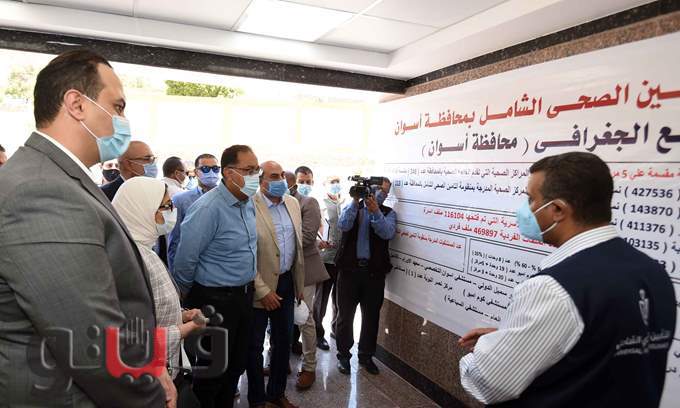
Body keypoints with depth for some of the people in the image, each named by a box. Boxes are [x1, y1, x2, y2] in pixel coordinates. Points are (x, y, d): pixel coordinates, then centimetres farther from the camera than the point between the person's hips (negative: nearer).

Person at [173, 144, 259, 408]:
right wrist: (186, 293, -2)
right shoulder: (209, 208, -23)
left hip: (244, 295, 7)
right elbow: (186, 258, -17)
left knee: (238, 363, 20)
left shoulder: (248, 203, 3)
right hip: (215, 299, -7)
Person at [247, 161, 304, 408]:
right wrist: (262, 290, -16)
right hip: (260, 287, -6)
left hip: (287, 282, 6)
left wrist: (299, 283, 11)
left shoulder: (293, 203, 3)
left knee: (283, 340, 18)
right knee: (255, 345, 11)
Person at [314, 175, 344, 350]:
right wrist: (319, 242, -20)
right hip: (326, 258, -3)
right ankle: (318, 334, 21)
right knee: (321, 298, 7)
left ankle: (336, 329, 32)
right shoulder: (321, 204, -2)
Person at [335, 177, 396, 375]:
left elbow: (388, 233, -12)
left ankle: (366, 355, 27)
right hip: (349, 268, -1)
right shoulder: (352, 207, 7)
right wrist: (355, 201, -17)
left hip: (374, 271, 1)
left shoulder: (388, 213, 7)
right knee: (345, 315, 7)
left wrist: (375, 211, -23)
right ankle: (343, 355, 23)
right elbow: (343, 225, -12)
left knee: (371, 316, 10)